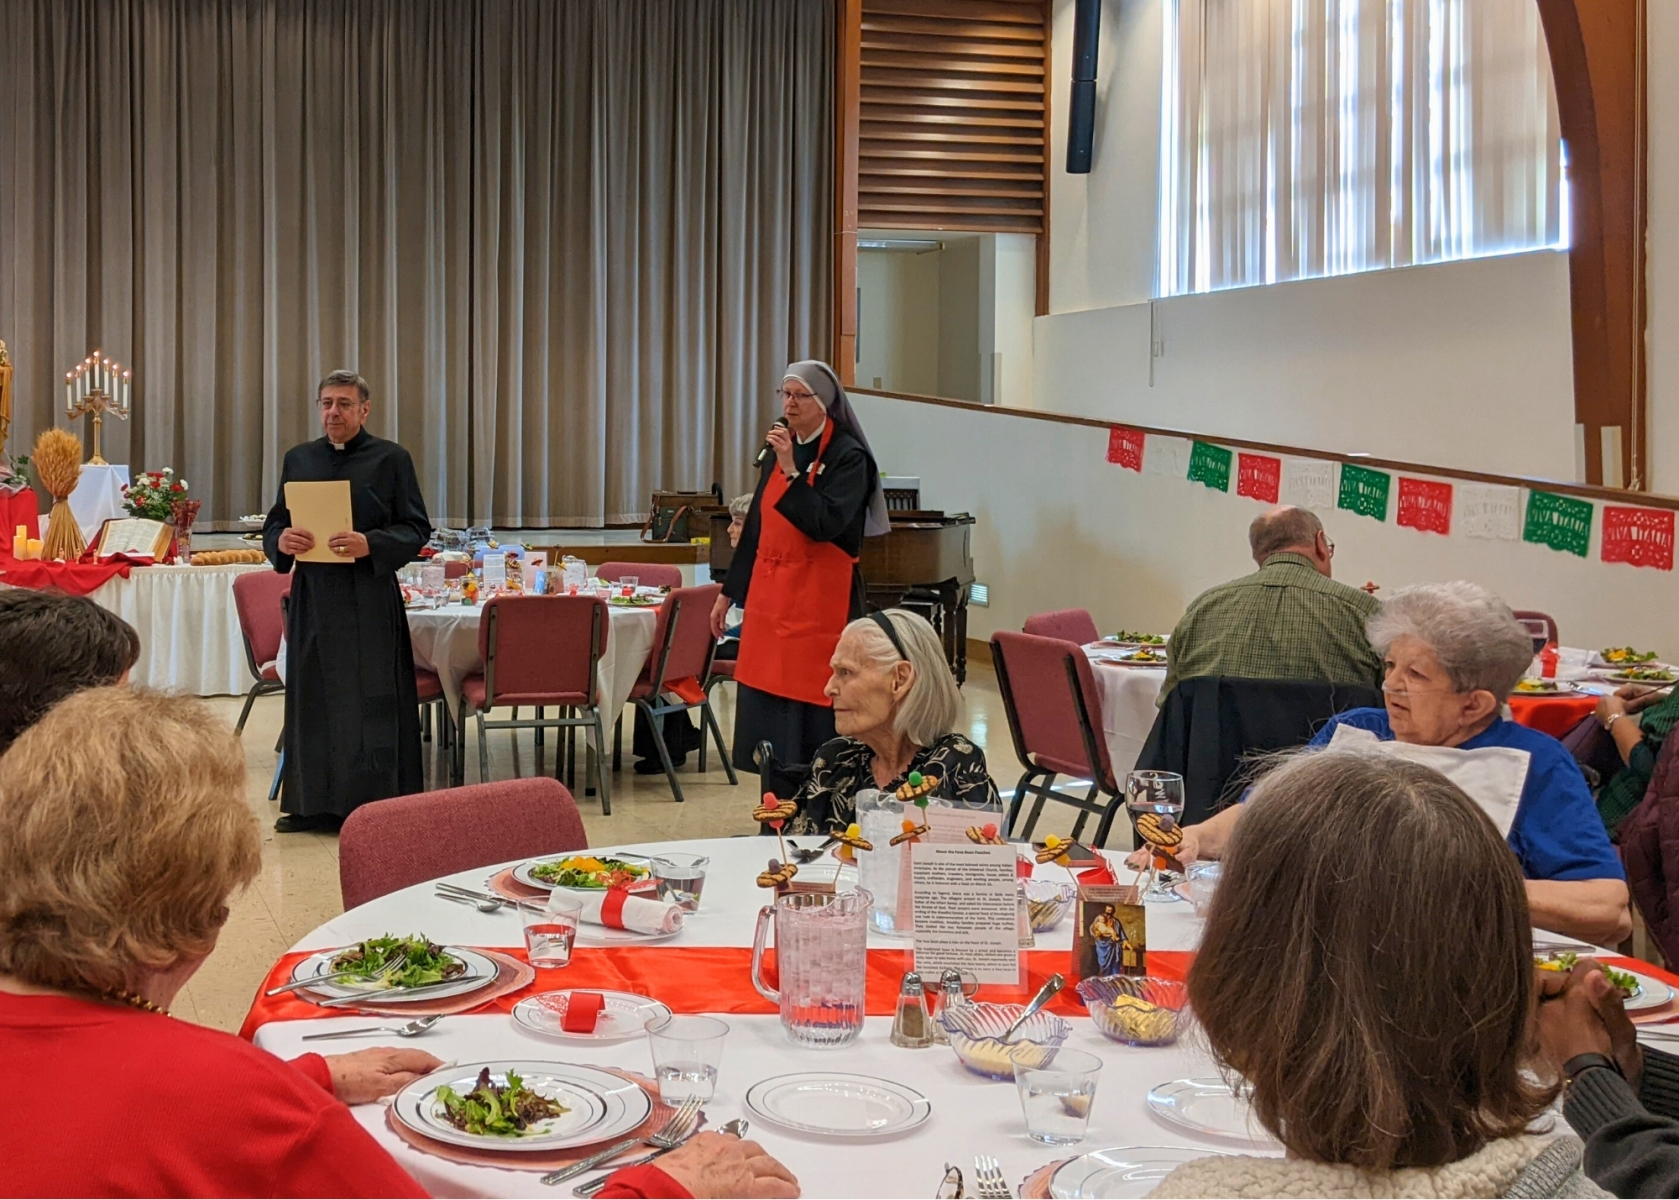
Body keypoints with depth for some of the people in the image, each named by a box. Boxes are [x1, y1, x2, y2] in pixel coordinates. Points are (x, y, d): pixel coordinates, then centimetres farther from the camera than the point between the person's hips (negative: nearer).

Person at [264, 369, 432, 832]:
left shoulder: (391, 459, 0)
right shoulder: (299, 459, 12)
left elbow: (417, 529, -3)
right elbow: (274, 524, 15)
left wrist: (370, 545, -20)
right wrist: (281, 541, -8)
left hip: (370, 602, -4)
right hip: (312, 599, 4)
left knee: (370, 703, -3)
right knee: (311, 702, 8)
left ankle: (373, 804, 3)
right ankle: (311, 804, 18)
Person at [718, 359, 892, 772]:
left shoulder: (848, 457, -7)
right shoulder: (778, 449, 14)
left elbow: (826, 524, -20)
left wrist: (791, 470, -23)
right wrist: (729, 593, 19)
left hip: (819, 601, -7)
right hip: (768, 594, 7)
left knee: (810, 703, -6)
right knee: (765, 703, 7)